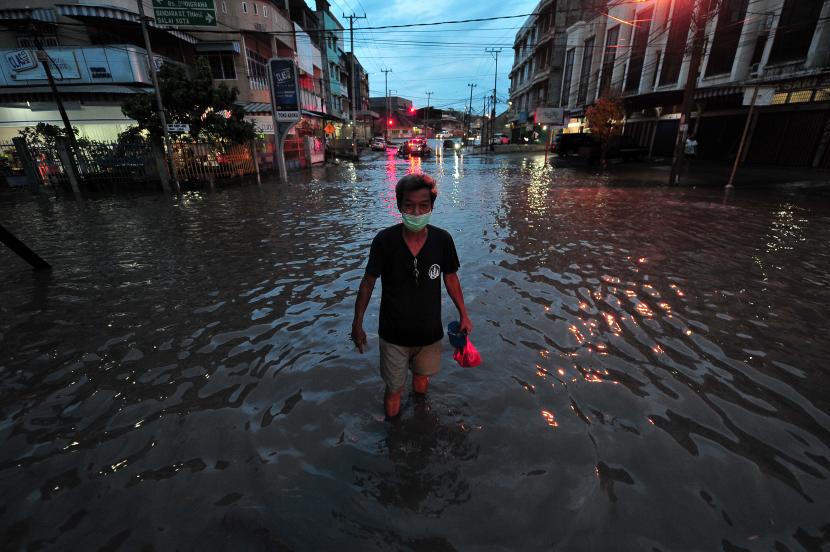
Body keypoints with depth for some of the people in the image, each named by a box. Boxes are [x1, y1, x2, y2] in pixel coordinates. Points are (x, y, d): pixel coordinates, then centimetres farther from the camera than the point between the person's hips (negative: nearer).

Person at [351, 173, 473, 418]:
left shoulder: (443, 240, -15)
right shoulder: (384, 240, -20)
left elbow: (450, 278, 1)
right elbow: (368, 281, -9)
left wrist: (464, 314, 3)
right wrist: (357, 323, -6)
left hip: (430, 331, 2)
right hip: (394, 333, -2)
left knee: (422, 380, 26)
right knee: (393, 391, 11)